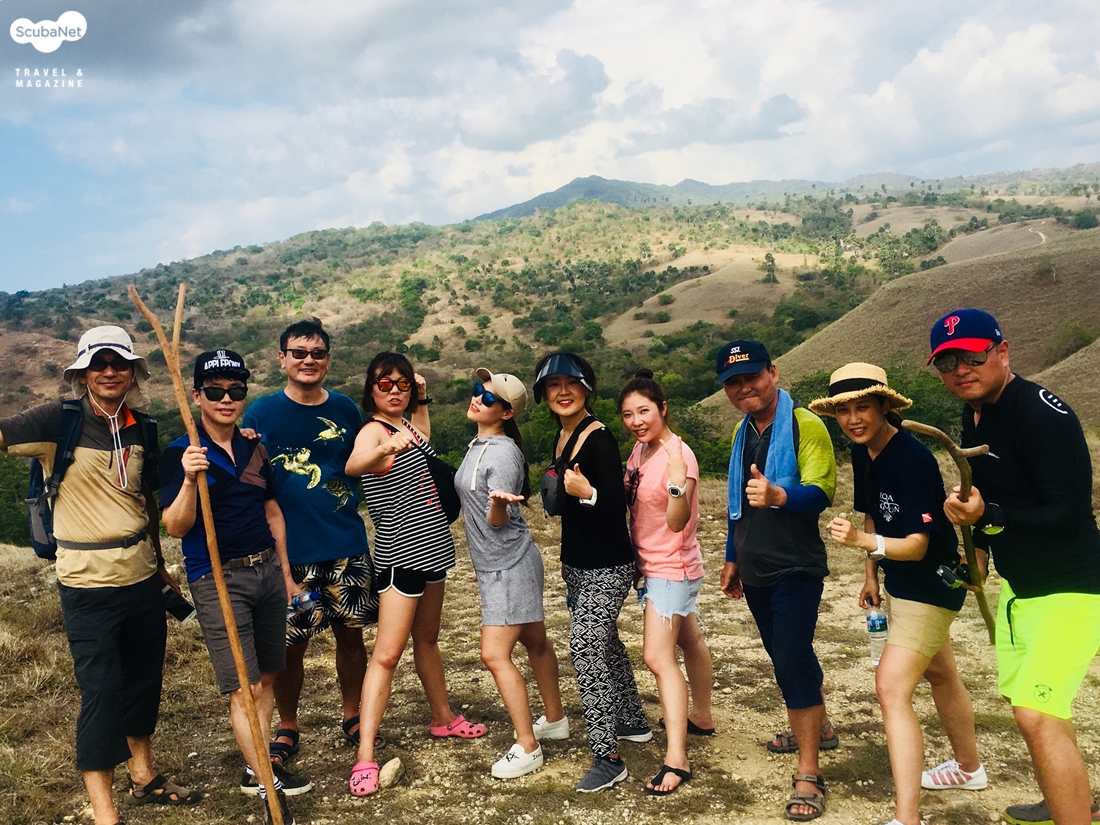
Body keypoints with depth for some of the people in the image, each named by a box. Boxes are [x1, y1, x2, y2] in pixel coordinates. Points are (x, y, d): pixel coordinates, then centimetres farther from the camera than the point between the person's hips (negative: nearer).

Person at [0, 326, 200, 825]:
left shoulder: (140, 427, 5)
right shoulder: (59, 422, -10)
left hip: (141, 576, 5)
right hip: (88, 583, -5)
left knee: (143, 678, 17)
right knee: (100, 691, -1)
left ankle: (143, 778, 37)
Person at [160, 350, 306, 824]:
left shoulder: (254, 448, 8)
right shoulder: (181, 454, -8)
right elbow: (175, 527, -13)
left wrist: (285, 572, 17)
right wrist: (190, 479, -30)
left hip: (267, 570, 6)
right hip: (217, 580, -5)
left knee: (266, 677, 11)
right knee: (244, 687, -6)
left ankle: (256, 765, 25)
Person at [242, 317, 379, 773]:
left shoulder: (345, 409, 5)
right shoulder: (262, 412, -3)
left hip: (347, 546, 3)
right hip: (290, 551, -2)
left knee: (350, 633, 11)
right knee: (290, 643, 6)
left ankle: (352, 718, 30)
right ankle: (287, 728, 27)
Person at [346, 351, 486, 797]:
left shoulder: (405, 423, 8)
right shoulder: (373, 430, -16)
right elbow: (354, 464, -39)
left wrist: (422, 400, 19)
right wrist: (386, 449, -58)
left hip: (431, 546, 8)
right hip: (400, 554, -8)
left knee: (427, 638, 22)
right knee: (387, 653, -10)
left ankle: (443, 717, 37)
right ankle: (365, 755, -7)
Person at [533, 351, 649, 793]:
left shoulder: (599, 438, -18)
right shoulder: (563, 436, 7)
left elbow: (616, 504, -22)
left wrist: (587, 493, -40)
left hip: (606, 567, -9)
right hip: (577, 563, 9)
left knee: (585, 646, -12)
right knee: (604, 643, 19)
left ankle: (607, 757, -3)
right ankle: (632, 722, 38)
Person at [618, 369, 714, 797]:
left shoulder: (679, 455, -24)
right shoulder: (641, 448, 1)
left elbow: (677, 522, -30)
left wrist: (678, 482, -45)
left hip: (671, 567, -9)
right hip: (653, 563, 9)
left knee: (658, 657, -15)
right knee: (689, 640, 24)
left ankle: (676, 759, -13)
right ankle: (701, 717, 43)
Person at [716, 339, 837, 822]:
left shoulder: (804, 424, -12)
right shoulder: (743, 432, 11)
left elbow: (821, 492, -23)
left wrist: (777, 495, -42)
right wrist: (733, 558, 21)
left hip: (795, 568, -8)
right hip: (756, 570, 8)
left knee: (792, 662, -10)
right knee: (787, 656, 19)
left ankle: (808, 775, -1)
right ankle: (818, 725, 41)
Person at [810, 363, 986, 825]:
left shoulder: (912, 457, -27)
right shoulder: (863, 453, -1)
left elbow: (918, 545, -29)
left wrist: (861, 541, -44)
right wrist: (871, 576, 12)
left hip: (931, 584, -10)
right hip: (900, 583, 10)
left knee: (892, 688, -15)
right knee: (939, 675, 26)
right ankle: (969, 768, 48)